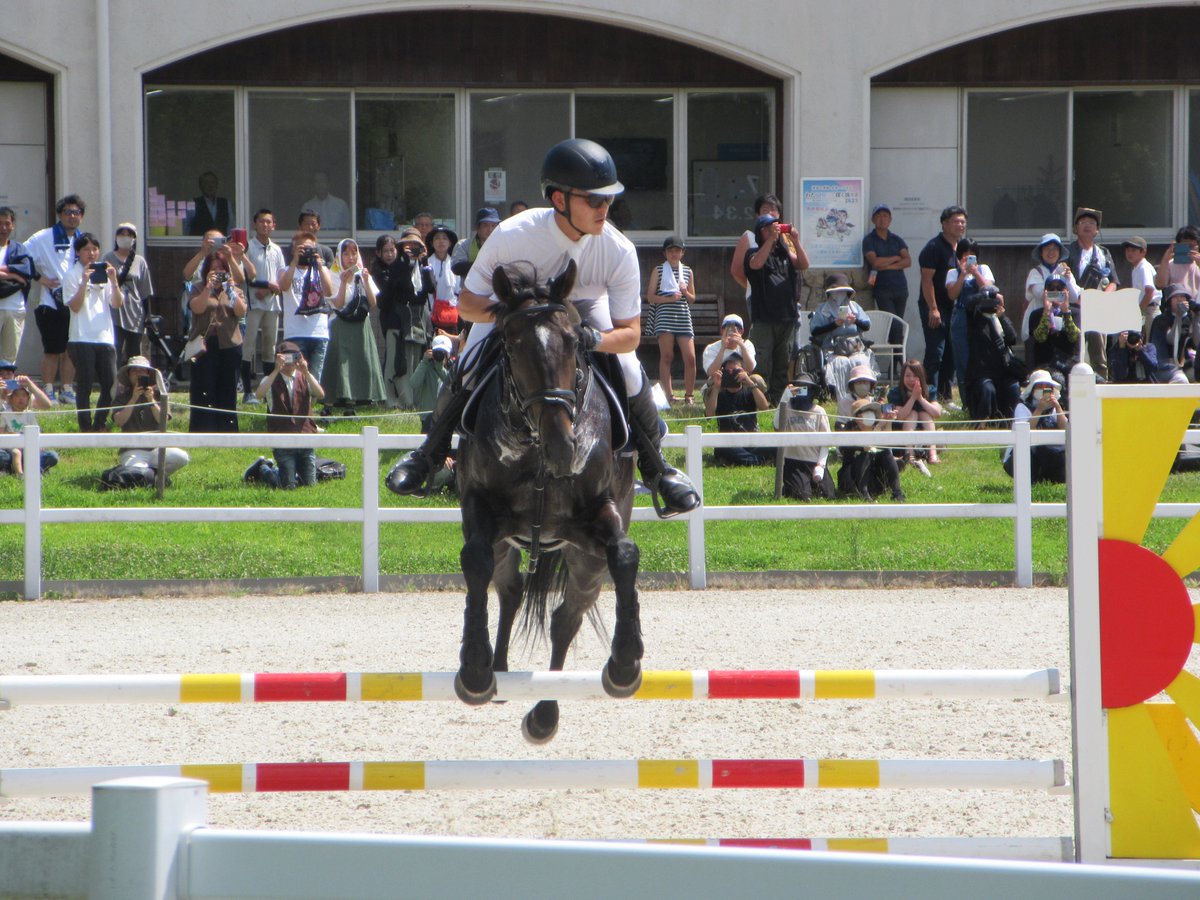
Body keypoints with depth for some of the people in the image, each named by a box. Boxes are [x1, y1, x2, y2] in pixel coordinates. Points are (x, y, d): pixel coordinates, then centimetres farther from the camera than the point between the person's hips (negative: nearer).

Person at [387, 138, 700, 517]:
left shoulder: (619, 251, -34)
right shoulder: (511, 235, -38)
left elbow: (630, 334, -27)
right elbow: (467, 304, -25)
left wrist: (594, 339, -49)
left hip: (585, 305, 0)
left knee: (632, 381, -18)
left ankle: (658, 470, 8)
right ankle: (428, 455, 15)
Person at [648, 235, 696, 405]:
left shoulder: (687, 271, 16)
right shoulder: (658, 270, 7)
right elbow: (651, 296, 1)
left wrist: (685, 292, -2)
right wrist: (669, 298, -13)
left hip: (684, 316, 3)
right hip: (664, 315, -3)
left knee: (690, 358, -5)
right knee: (666, 356, -6)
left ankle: (689, 395, 5)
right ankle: (668, 395, -6)